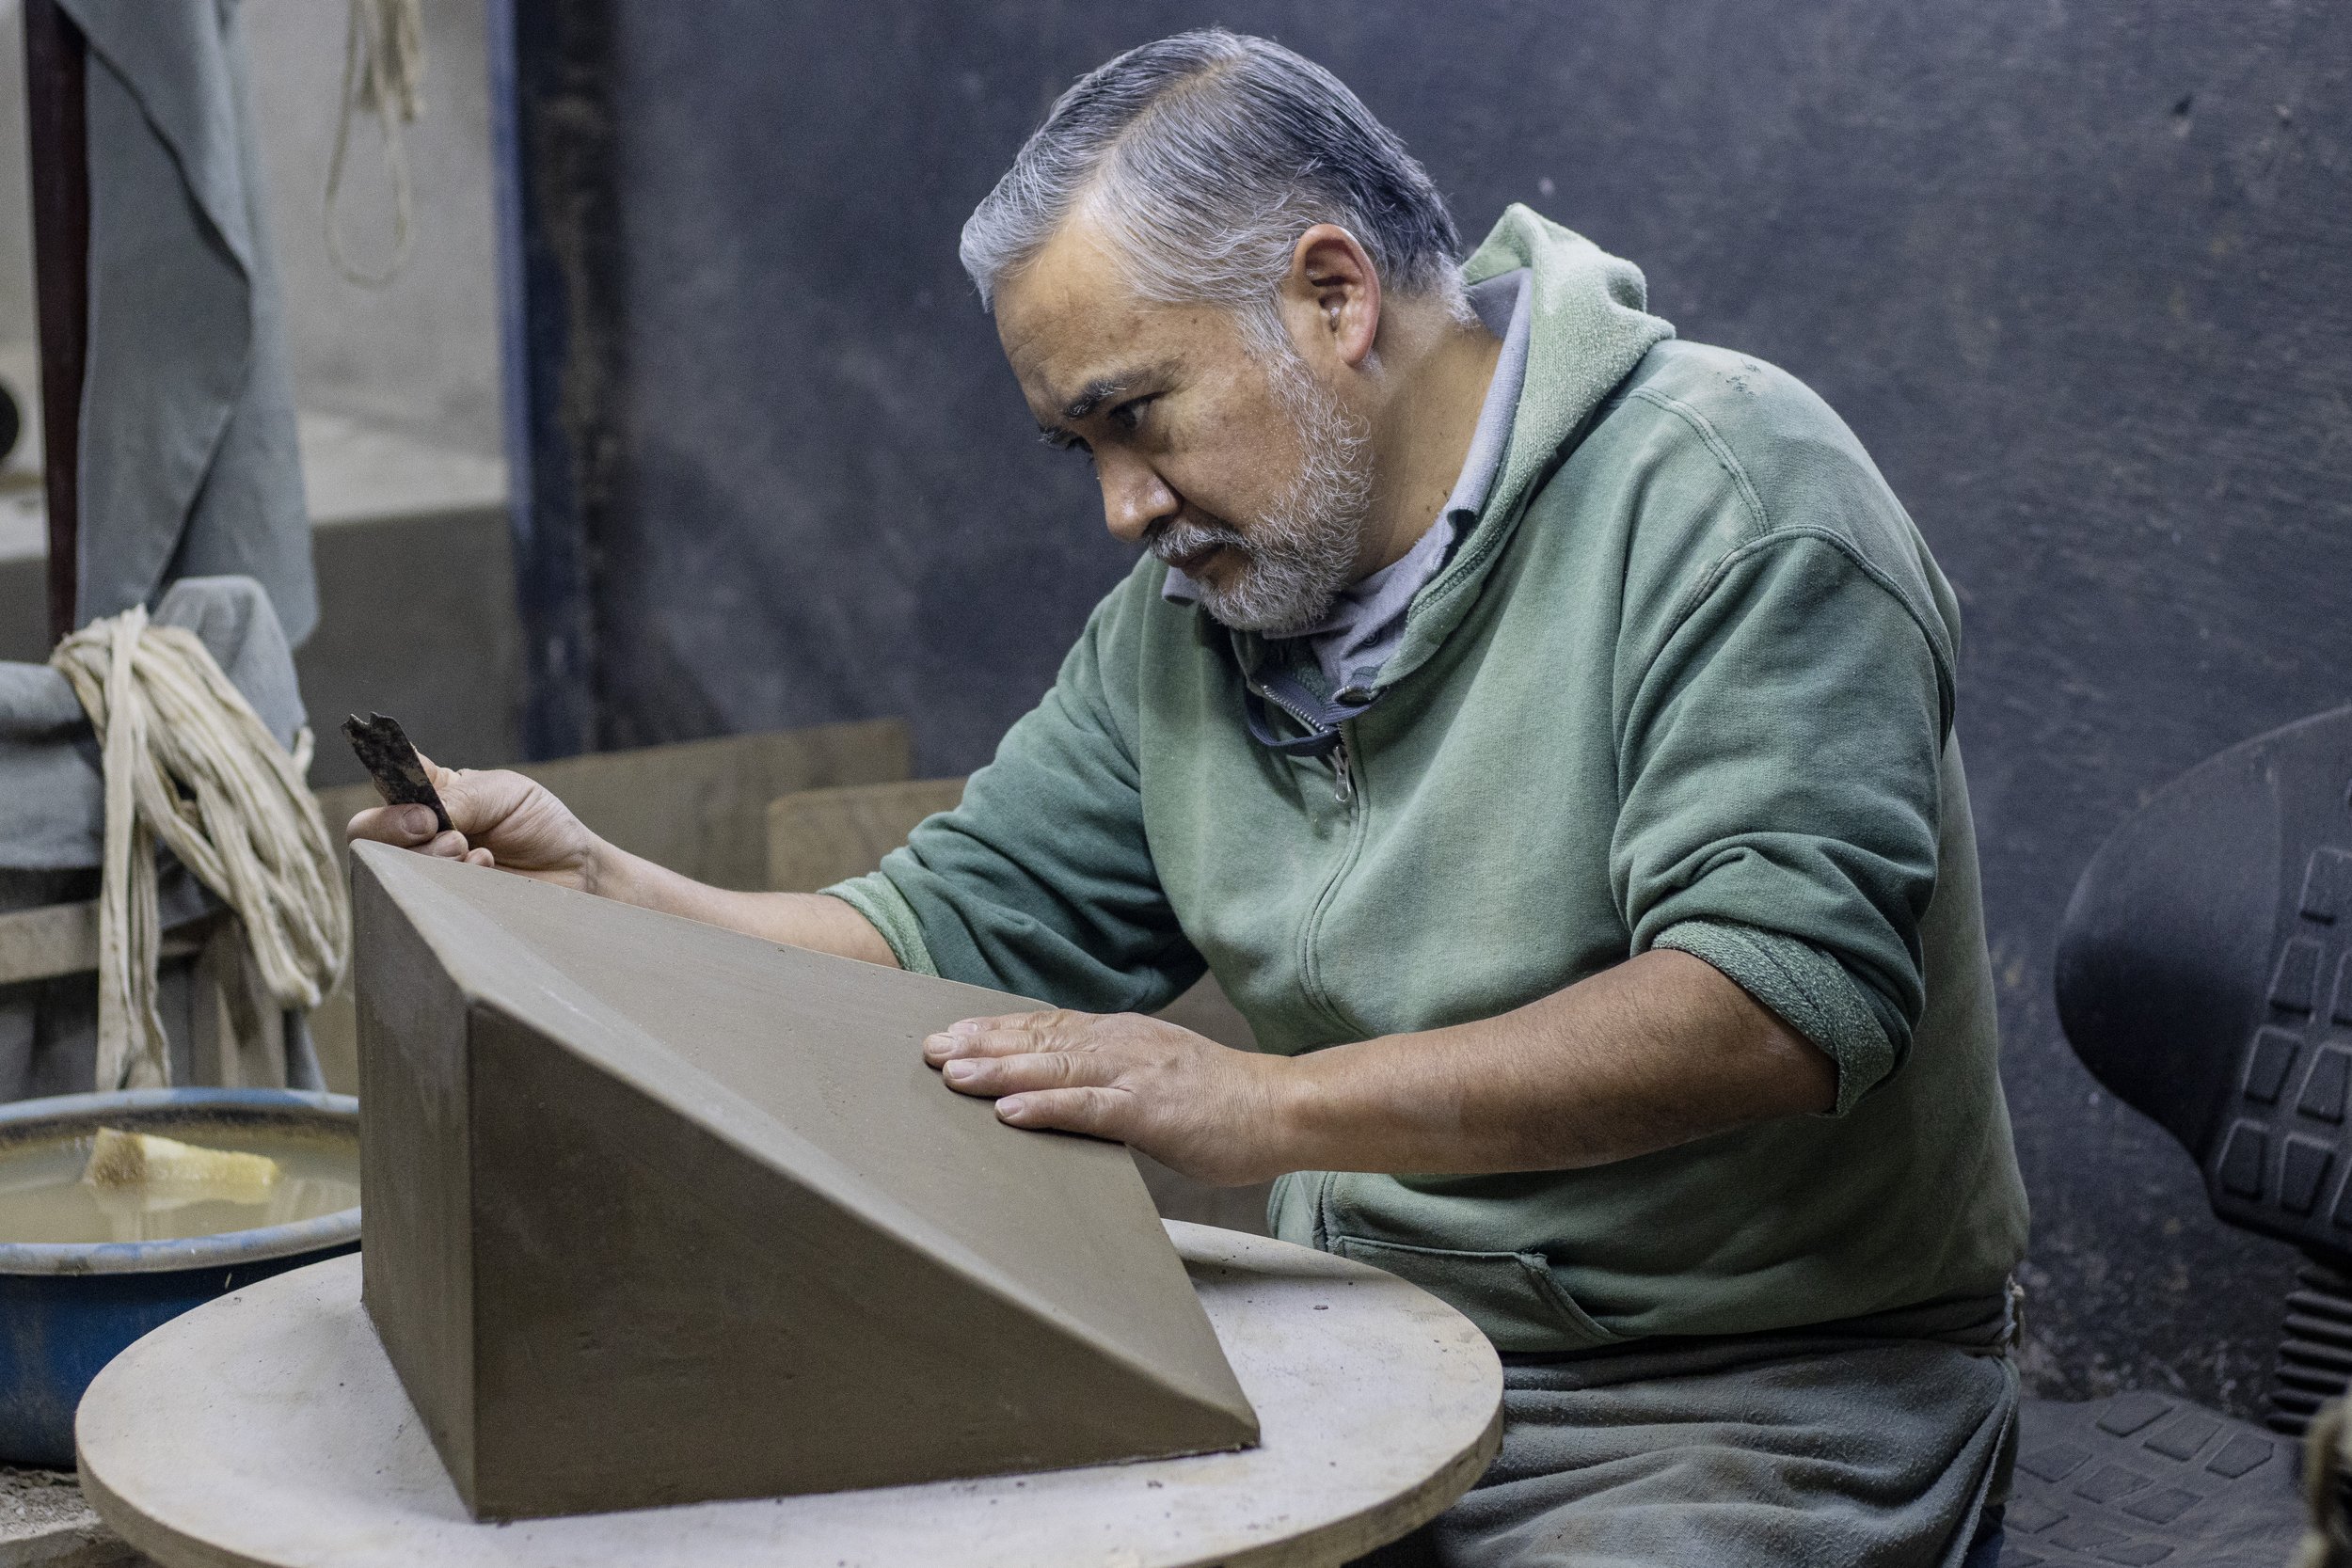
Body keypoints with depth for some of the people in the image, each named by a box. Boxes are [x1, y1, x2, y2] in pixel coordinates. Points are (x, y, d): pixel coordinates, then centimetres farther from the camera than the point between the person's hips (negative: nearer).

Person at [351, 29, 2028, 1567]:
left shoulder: (1727, 490, -14)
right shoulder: (1187, 613, 9)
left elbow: (1784, 995, -25)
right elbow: (950, 937, 13)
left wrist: (1271, 1105, -29)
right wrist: (601, 890, -3)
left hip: (1753, 1396, -5)